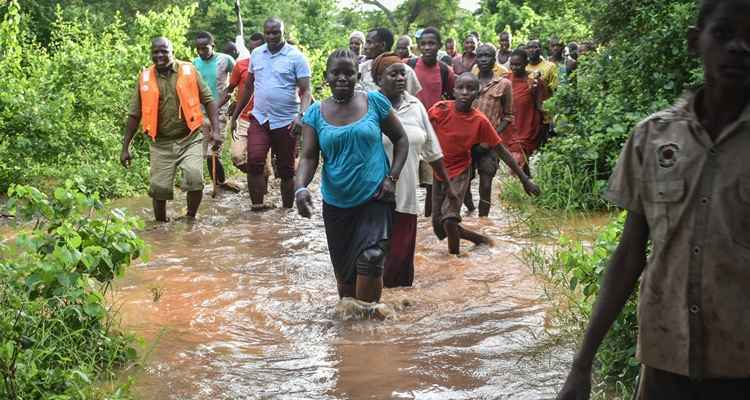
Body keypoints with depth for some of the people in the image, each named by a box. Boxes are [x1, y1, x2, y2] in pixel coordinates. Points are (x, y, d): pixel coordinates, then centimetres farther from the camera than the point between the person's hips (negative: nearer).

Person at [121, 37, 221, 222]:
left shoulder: (189, 71, 0)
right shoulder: (145, 78, 4)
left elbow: (208, 100, 2)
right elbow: (134, 115, 9)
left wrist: (215, 130, -8)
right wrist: (125, 147, 8)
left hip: (189, 139, -2)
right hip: (161, 144, 2)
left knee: (194, 178, -21)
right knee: (159, 187, 1)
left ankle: (190, 219, -1)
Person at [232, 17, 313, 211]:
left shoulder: (296, 57, -6)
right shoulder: (256, 54, 8)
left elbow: (306, 90, -9)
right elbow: (249, 86, 18)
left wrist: (301, 115, -25)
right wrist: (235, 115, 18)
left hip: (286, 122, -3)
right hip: (259, 118, 3)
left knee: (286, 170, 7)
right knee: (254, 161, -16)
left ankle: (287, 210, 19)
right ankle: (257, 205, -10)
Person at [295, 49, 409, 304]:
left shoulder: (374, 101, -3)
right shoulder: (316, 113, 0)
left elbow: (401, 139, 4)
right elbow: (308, 157, -6)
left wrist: (392, 178, -8)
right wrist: (301, 187, -26)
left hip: (374, 199, -2)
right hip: (336, 204, 3)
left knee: (371, 259, -20)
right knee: (344, 270, 15)